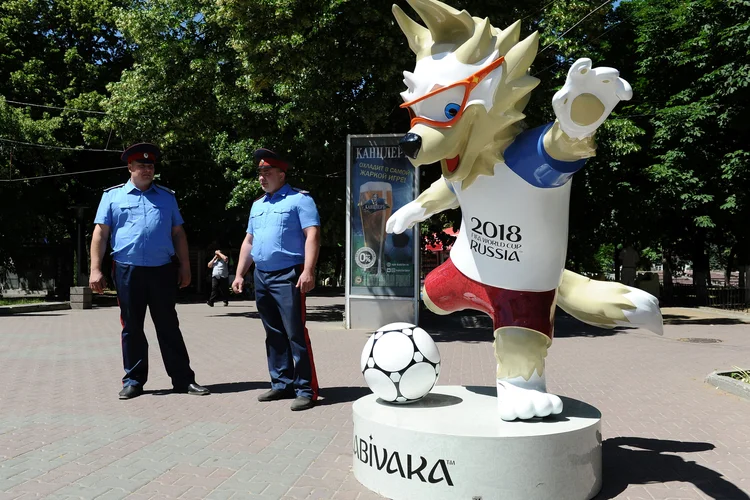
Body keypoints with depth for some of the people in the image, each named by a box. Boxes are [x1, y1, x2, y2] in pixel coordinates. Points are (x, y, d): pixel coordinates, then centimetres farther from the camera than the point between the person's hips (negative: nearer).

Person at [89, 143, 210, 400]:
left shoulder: (167, 196, 13)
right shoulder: (113, 195, 8)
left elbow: (178, 233, 12)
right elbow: (100, 233, 4)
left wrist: (184, 266, 6)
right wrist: (95, 269, -4)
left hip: (163, 271, 1)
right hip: (128, 271, -1)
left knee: (169, 327, 5)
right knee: (132, 328, 8)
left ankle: (183, 379, 9)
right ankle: (134, 381, 19)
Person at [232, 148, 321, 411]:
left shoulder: (299, 199, -4)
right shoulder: (257, 205, 19)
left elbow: (312, 236, -13)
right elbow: (248, 241, 23)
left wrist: (308, 271, -23)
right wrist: (240, 274, 16)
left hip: (288, 276, -7)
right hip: (261, 277, 8)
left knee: (295, 334, -9)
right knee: (274, 335, 11)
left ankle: (306, 389, -3)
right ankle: (282, 384, 20)